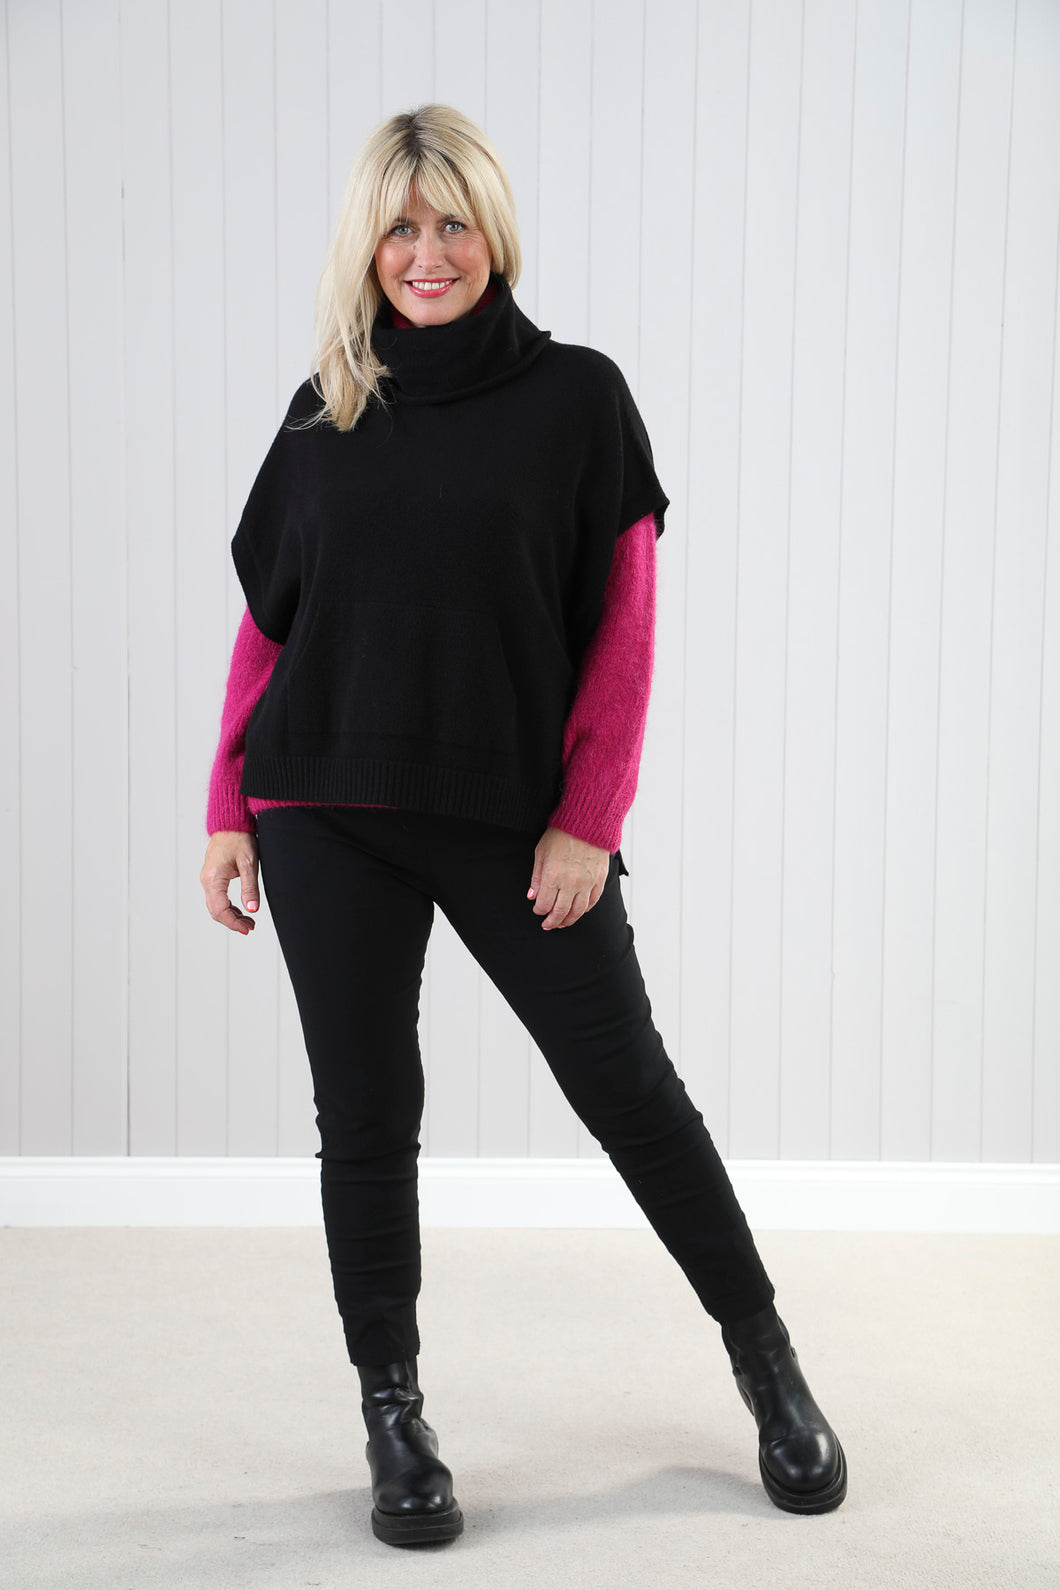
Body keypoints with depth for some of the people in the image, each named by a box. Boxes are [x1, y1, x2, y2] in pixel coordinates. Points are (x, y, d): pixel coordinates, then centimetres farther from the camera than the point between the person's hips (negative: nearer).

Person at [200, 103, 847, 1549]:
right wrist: (228, 809, 5)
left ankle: (766, 1358, 23)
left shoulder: (577, 397, 0)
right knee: (365, 1117, 6)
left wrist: (588, 821, -9)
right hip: (328, 819, 3)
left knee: (628, 1085, 3)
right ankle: (393, 1416, 21)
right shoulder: (323, 413, 8)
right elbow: (267, 623, 11)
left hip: (516, 817, -2)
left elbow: (623, 628, -2)